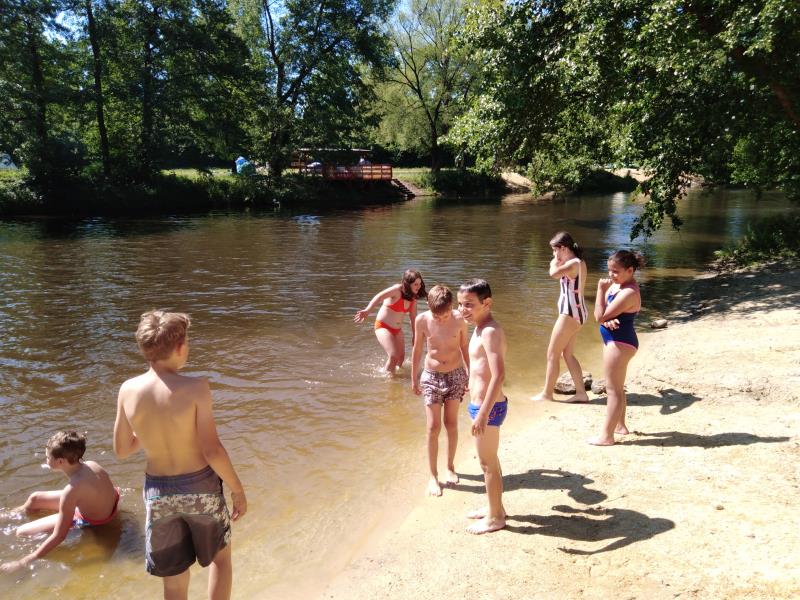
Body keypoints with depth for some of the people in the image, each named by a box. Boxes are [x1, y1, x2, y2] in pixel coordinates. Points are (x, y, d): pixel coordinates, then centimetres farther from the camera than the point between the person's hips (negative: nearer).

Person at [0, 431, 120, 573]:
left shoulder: (71, 490, -36)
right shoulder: (90, 464, -19)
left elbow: (59, 536, -28)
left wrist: (24, 562, -22)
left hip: (91, 522, -7)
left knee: (21, 533, 0)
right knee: (35, 498, 21)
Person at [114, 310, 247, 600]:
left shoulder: (128, 390, -9)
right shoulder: (195, 387, -21)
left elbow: (121, 450, 2)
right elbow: (212, 451, -20)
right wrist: (237, 489, -7)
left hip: (158, 492, 3)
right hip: (200, 487, -3)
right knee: (221, 556, 25)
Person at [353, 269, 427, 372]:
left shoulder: (413, 298, -2)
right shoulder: (398, 289, -23)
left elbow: (413, 317, 9)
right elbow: (379, 297, -40)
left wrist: (414, 335, 14)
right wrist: (367, 310, -56)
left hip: (397, 329, 8)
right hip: (383, 326, -7)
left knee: (401, 357, 15)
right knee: (393, 356, -20)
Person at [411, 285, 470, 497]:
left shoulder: (459, 319, -13)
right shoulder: (422, 320, -14)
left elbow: (464, 347, 1)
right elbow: (417, 350, -1)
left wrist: (469, 374, 8)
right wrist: (414, 378, 6)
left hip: (456, 376, 1)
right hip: (431, 377, -1)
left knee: (451, 424, 11)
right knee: (433, 427, -2)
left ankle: (450, 467, 30)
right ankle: (433, 476, 11)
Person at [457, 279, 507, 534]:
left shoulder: (490, 332, -22)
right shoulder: (480, 329, 8)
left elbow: (499, 375, -30)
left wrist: (483, 413, -30)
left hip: (487, 407, -10)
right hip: (482, 405, 10)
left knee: (488, 462, 5)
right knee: (489, 460, 22)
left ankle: (495, 518, 22)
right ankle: (494, 507, 38)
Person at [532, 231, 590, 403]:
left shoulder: (574, 263, -18)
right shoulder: (578, 263, 11)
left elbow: (554, 274, -35)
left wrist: (554, 263, -14)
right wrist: (558, 262, 6)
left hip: (571, 313, -10)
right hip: (575, 312, 10)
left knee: (552, 354, 0)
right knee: (568, 354, 15)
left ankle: (546, 393, 10)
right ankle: (581, 392, 18)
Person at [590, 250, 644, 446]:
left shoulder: (629, 292, -24)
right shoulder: (616, 284, 5)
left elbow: (600, 316, -25)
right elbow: (601, 314, 5)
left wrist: (601, 289, -21)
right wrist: (607, 319, -17)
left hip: (620, 342, -10)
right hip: (615, 340, 10)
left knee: (613, 389, -2)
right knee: (617, 387, 22)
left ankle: (606, 436, 6)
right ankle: (620, 425, 38)